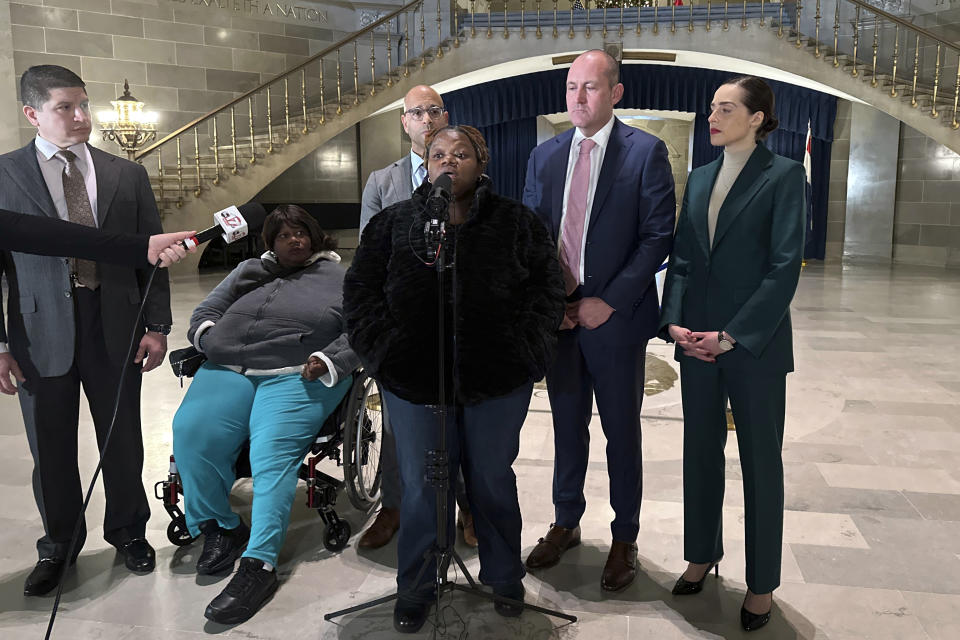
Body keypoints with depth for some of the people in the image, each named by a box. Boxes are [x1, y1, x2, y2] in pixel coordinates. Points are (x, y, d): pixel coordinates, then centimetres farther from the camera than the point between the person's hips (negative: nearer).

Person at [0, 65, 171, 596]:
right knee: (50, 447, 10)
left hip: (115, 327, 1)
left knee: (123, 439, 12)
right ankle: (58, 545, 33)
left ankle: (128, 531, 34)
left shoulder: (127, 175, 6)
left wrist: (157, 325, 0)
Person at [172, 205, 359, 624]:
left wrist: (327, 362, -12)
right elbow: (205, 311, 31)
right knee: (191, 431, -22)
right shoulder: (249, 272, 29)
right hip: (227, 370, 4)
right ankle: (219, 528, -4)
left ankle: (259, 565, -27)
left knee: (272, 453, -28)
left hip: (296, 375, -4)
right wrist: (209, 335, 8)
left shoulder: (338, 278, 16)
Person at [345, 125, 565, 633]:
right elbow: (360, 292, 4)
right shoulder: (392, 224, 5)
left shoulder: (516, 223, 4)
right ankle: (415, 589, 30)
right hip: (414, 383, 1)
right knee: (420, 489, 10)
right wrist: (385, 354, -6)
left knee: (494, 484, 15)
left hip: (498, 385, 0)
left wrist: (524, 354, -6)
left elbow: (546, 289, 3)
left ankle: (504, 578, 36)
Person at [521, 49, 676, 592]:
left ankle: (625, 539, 26)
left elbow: (658, 236, -10)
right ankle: (566, 524, 34)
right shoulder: (545, 156, 9)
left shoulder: (646, 151, -5)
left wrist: (609, 302, -15)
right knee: (568, 426, 16)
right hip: (559, 314, 4)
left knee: (622, 432, 9)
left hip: (615, 316, -4)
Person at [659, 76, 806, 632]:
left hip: (754, 342, -5)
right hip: (697, 340, 5)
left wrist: (733, 335, -16)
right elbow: (681, 257, 9)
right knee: (702, 452, 14)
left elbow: (785, 266, -12)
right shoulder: (701, 178, 11)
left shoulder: (783, 175, -6)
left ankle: (762, 584, 22)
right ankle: (703, 555, 32)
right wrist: (674, 322, -4)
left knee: (761, 461, 7)